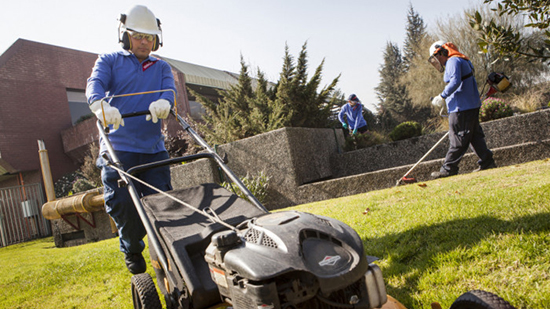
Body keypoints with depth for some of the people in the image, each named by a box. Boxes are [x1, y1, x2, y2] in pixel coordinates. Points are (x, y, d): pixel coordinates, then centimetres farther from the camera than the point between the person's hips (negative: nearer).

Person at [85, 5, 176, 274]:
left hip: (153, 149, 2)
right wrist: (100, 104, -33)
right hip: (118, 148, -2)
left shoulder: (162, 68, 18)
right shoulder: (110, 61, 12)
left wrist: (164, 101, -29)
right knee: (123, 205, -5)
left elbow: (170, 89, -3)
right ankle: (132, 252, 20)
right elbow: (95, 83, -8)